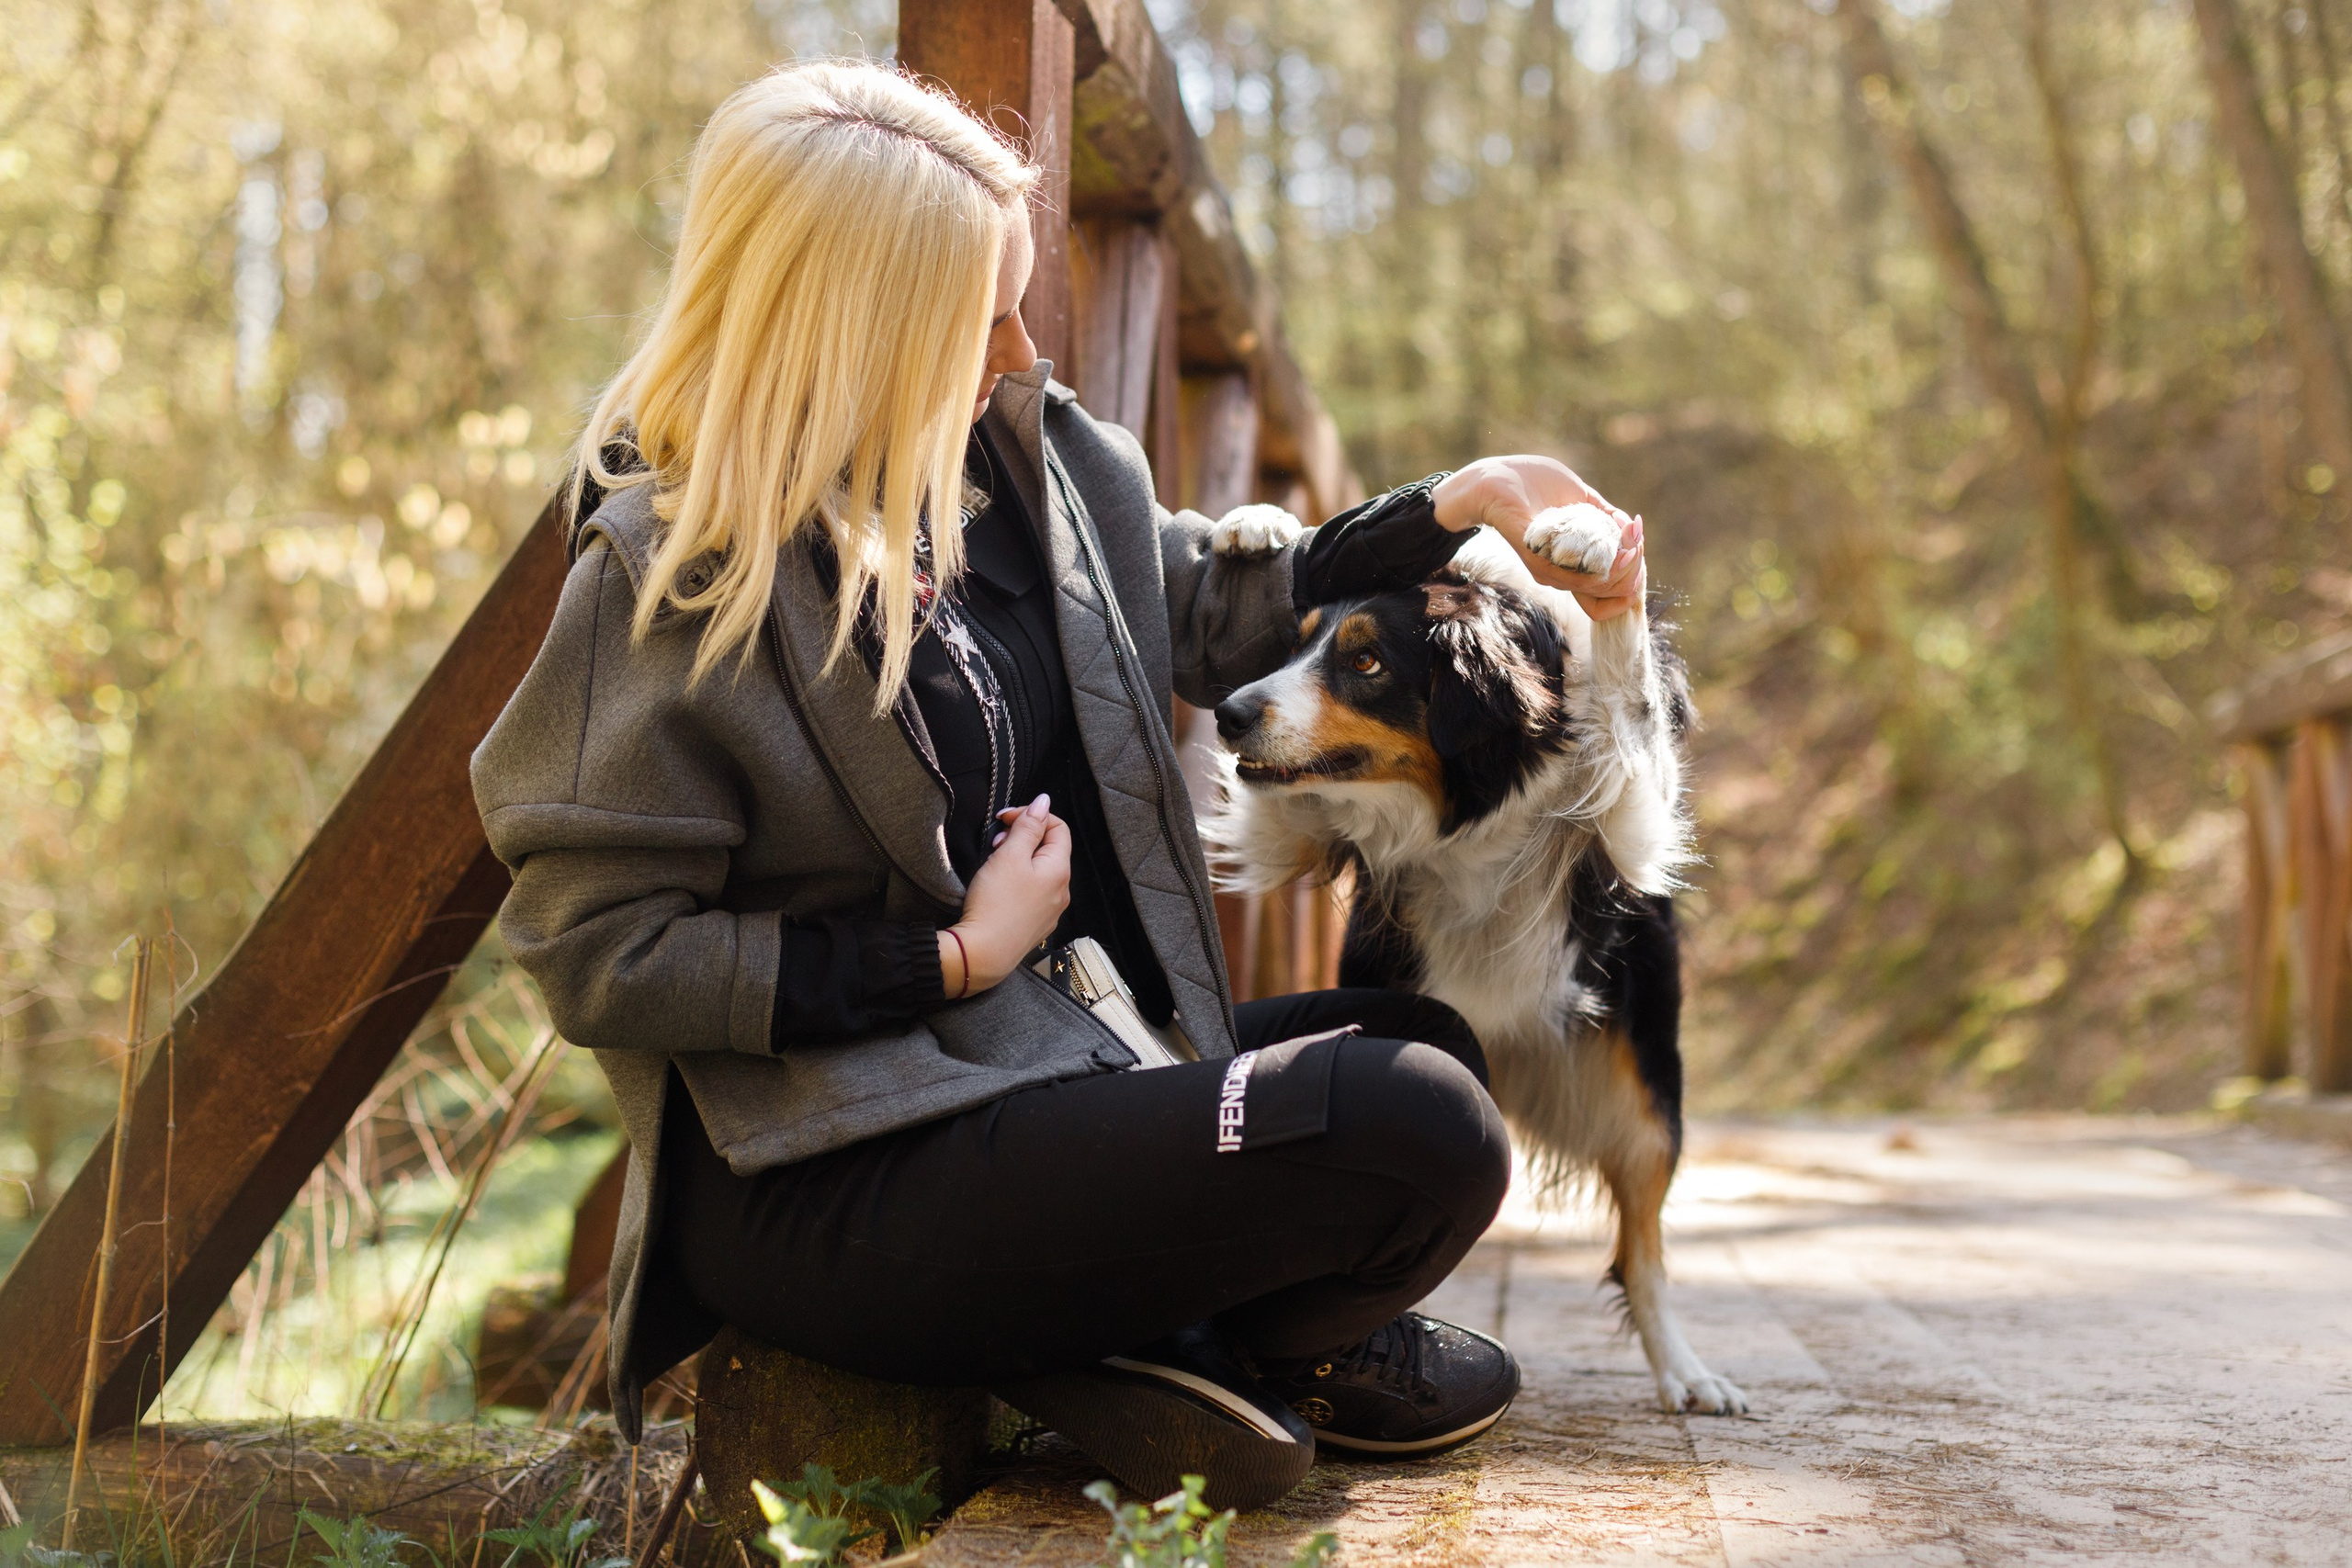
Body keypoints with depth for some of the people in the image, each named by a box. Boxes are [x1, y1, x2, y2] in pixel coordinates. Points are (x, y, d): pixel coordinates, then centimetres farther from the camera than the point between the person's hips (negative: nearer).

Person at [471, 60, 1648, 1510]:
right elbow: (598, 955, -17)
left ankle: (1164, 1332, 2)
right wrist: (958, 956, -17)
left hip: (1060, 1053, 10)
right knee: (1417, 1133, -19)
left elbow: (1201, 605, 23)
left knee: (1422, 1045, 19)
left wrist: (1450, 514, 14)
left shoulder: (1014, 461, 5)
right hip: (831, 1183, -9)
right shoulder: (671, 582, -16)